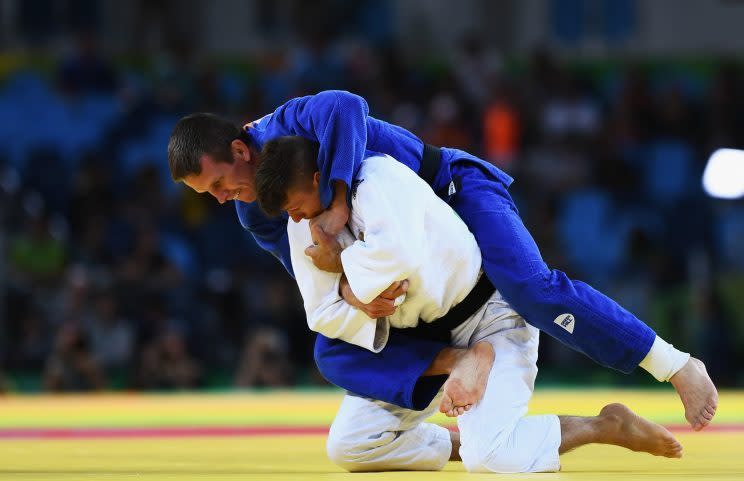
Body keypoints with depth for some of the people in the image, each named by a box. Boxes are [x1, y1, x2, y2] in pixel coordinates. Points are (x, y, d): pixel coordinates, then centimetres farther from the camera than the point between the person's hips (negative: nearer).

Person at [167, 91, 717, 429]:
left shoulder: (286, 126, -25)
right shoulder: (255, 214, -2)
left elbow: (346, 107, -47)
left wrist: (338, 205, -44)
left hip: (455, 190, -9)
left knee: (530, 288, -31)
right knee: (335, 352, -3)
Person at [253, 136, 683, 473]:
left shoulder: (381, 180, -28)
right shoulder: (306, 226, -5)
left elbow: (400, 255, -47)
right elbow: (326, 316, -4)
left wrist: (344, 263, -28)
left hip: (490, 316, -8)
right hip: (421, 338, 8)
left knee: (489, 458, -25)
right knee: (347, 447, -3)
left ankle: (606, 426, -2)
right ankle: (465, 443, 13)